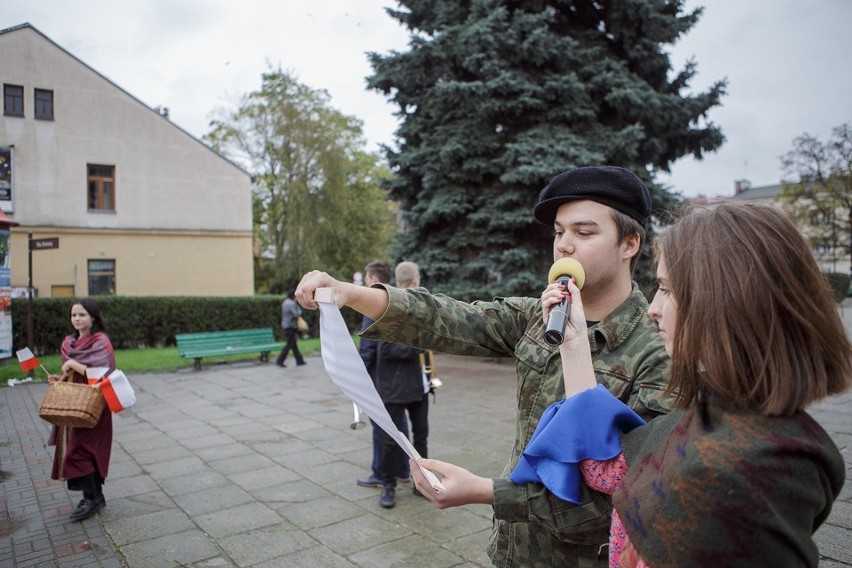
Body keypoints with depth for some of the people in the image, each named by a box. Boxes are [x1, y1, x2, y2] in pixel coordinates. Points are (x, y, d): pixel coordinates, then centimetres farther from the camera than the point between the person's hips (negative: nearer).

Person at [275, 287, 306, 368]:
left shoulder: (285, 302, 13)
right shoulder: (292, 303, -17)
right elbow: (297, 314, -20)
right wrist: (299, 310, -1)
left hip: (286, 325, 10)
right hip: (290, 326, -10)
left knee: (294, 344, 13)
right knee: (290, 344, -5)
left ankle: (299, 360, 19)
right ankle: (280, 361, -4)